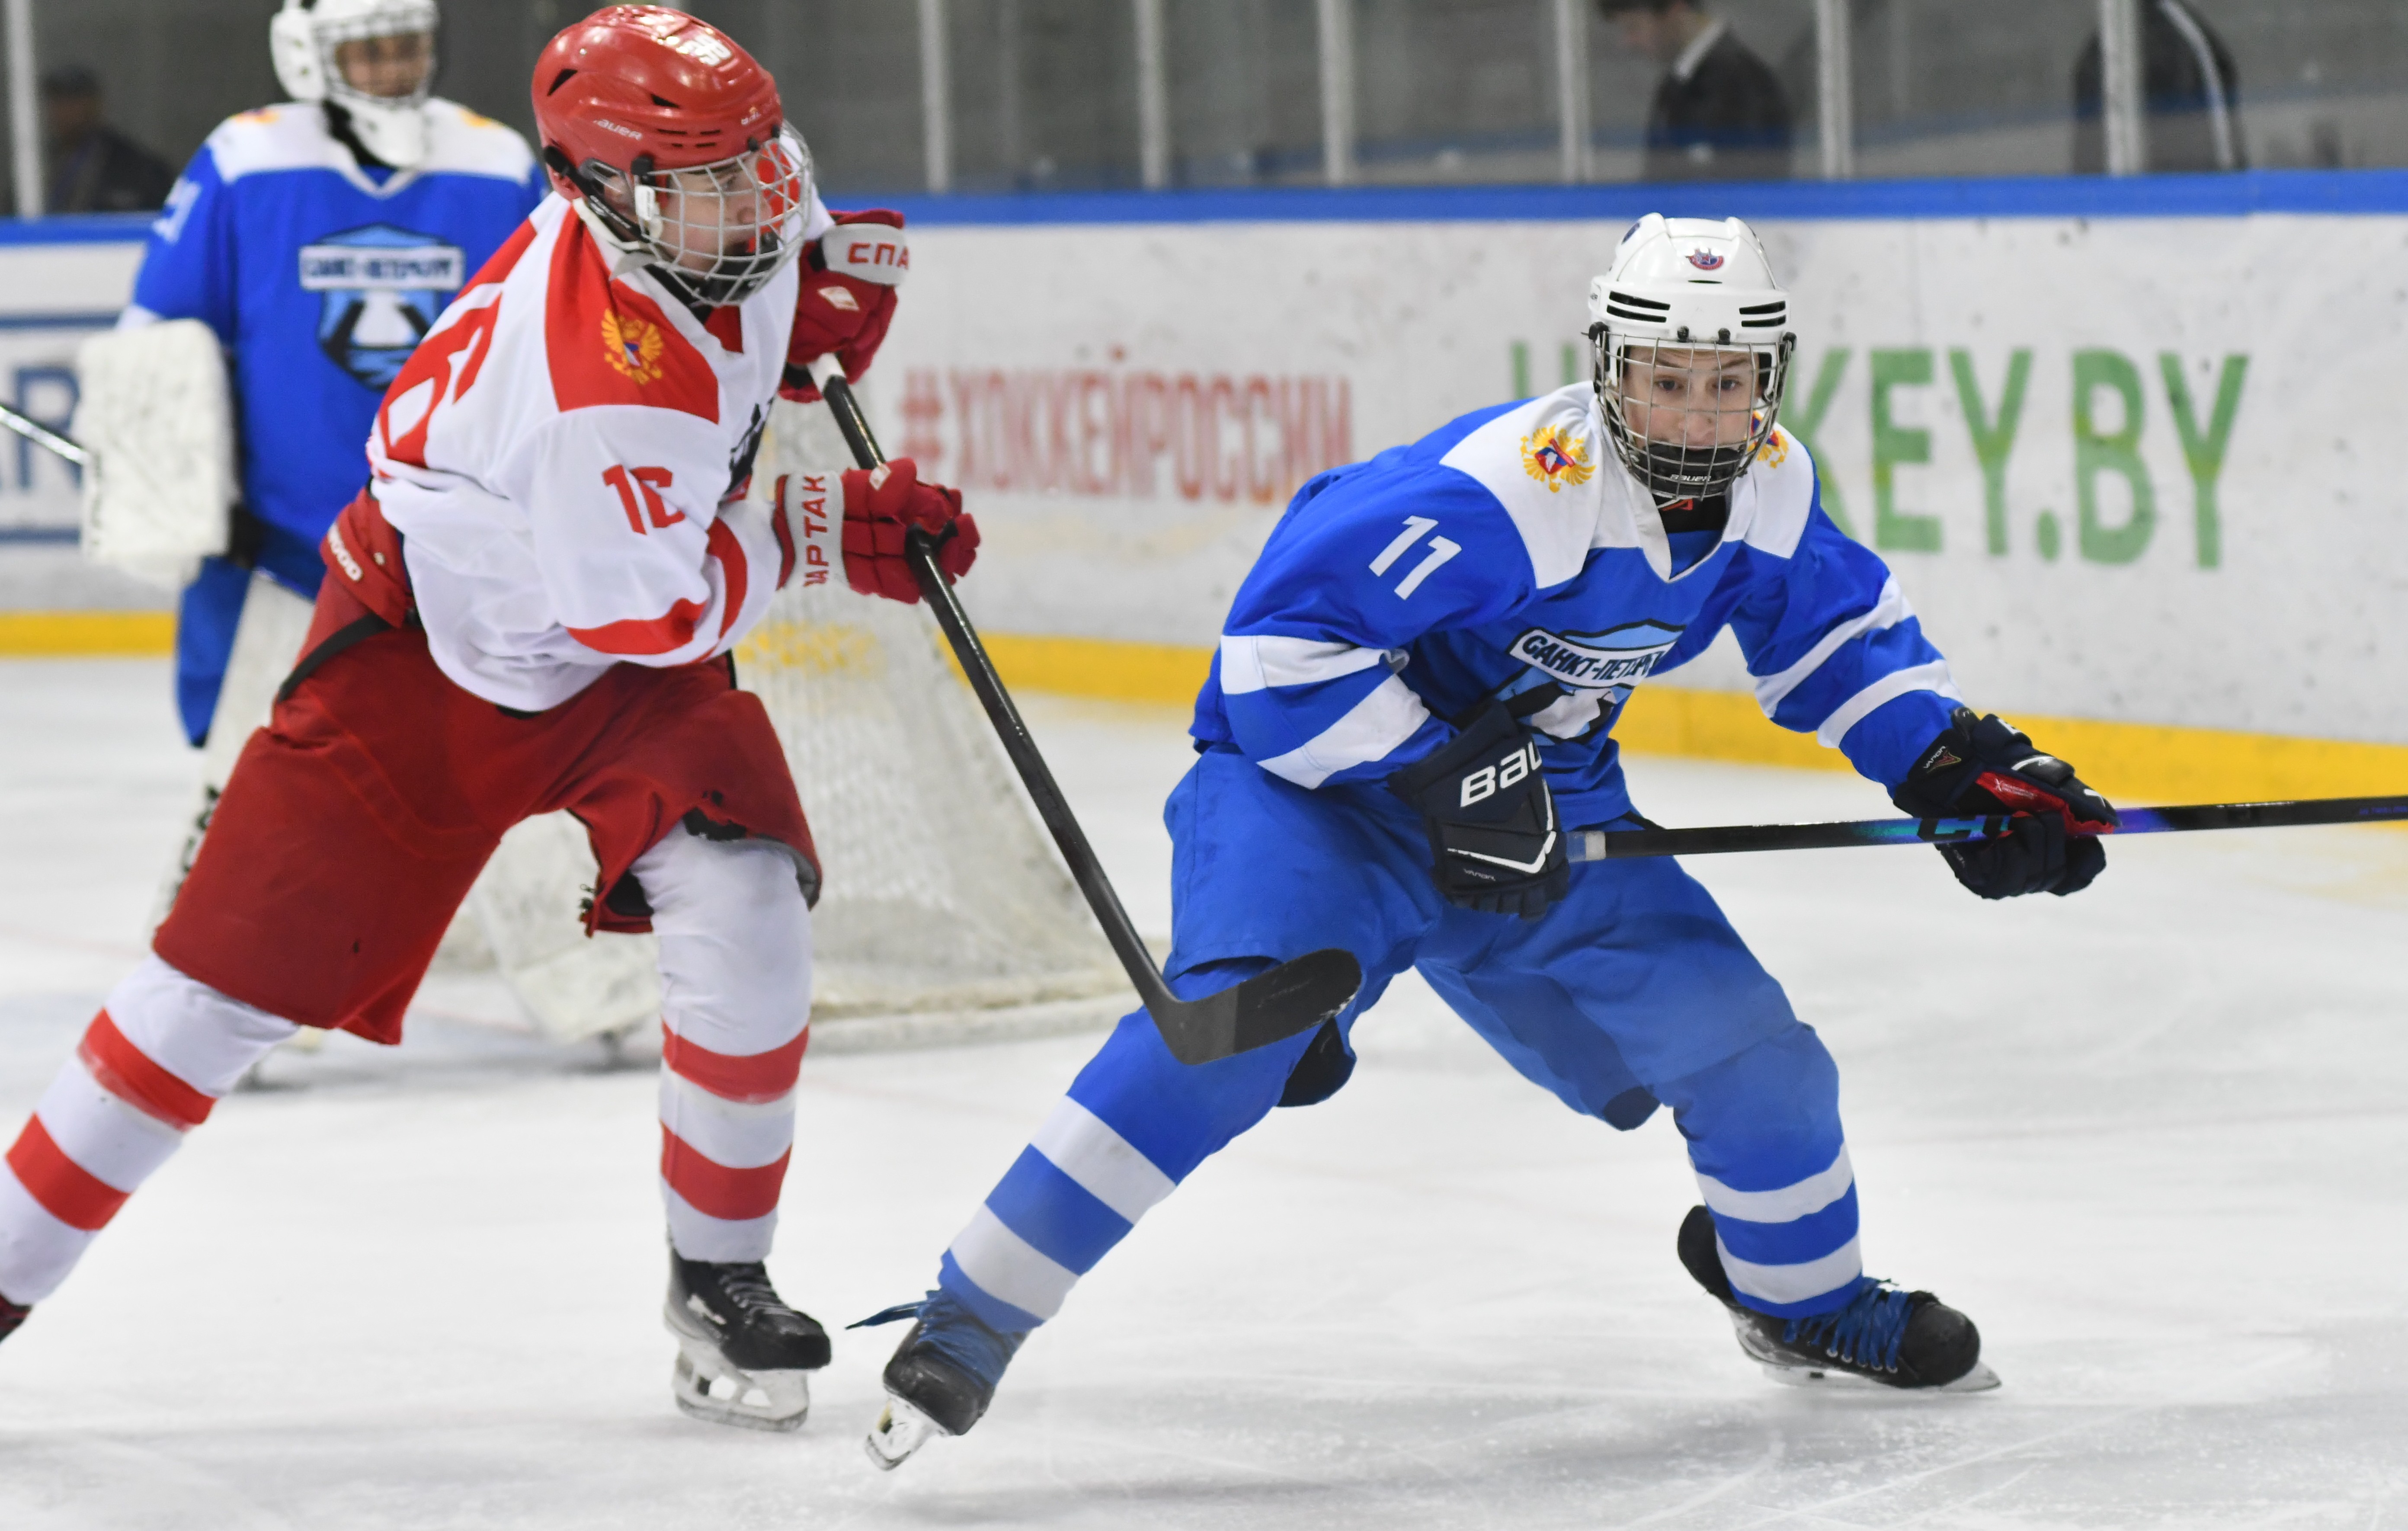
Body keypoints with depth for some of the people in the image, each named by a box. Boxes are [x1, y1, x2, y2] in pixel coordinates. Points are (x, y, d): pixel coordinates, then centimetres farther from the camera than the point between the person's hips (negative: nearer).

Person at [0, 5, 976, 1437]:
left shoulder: (737, 222, -11)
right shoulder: (609, 379, -36)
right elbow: (654, 610, -27)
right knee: (238, 968, -5)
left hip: (628, 655, 6)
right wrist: (820, 535, -19)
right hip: (434, 637, -6)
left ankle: (721, 1278, -1)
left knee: (744, 906, -18)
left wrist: (831, 289, 1)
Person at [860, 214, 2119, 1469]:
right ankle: (969, 1319, -25)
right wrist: (1440, 778, -32)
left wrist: (1960, 765, 1)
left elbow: (1843, 634, 14)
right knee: (1234, 1026, -30)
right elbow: (1281, 639, -31)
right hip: (1313, 777, -7)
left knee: (1730, 1027, 2)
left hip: (1534, 792, 7)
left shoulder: (1767, 493, -6)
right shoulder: (1506, 492, -31)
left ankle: (1802, 1298, 33)